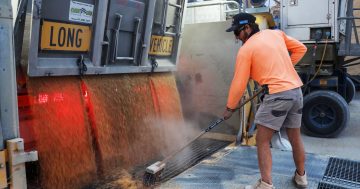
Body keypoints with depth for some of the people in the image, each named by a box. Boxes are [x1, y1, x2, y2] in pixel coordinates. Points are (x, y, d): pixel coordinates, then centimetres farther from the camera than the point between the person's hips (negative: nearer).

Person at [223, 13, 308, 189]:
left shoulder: (245, 49, -4)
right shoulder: (276, 33, 13)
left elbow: (239, 83, -4)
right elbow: (300, 48, 19)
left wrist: (230, 108, 7)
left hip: (277, 94, -7)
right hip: (296, 90, 7)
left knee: (262, 141, 1)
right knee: (295, 138, 21)